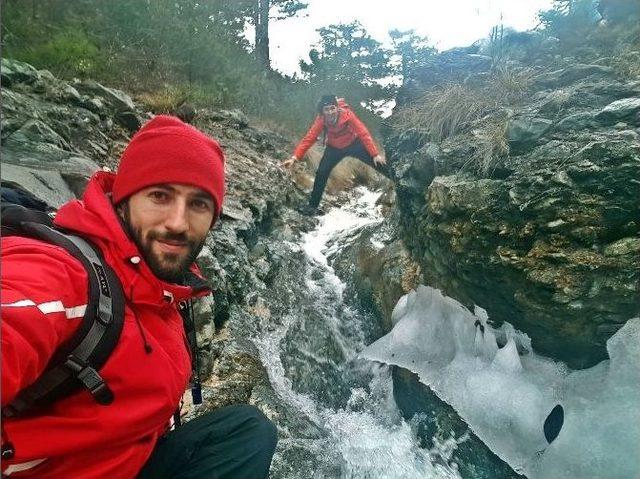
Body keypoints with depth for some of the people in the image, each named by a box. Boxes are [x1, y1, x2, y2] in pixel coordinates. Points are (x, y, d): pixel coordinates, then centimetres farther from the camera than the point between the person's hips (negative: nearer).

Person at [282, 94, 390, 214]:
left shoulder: (347, 114, -32)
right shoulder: (321, 120, -26)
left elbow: (364, 133, -29)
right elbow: (308, 139, -27)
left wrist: (375, 154, -31)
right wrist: (294, 157, -39)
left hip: (354, 144, -1)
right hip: (334, 148, 1)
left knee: (379, 164, -6)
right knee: (321, 173, -8)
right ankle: (313, 205, 5)